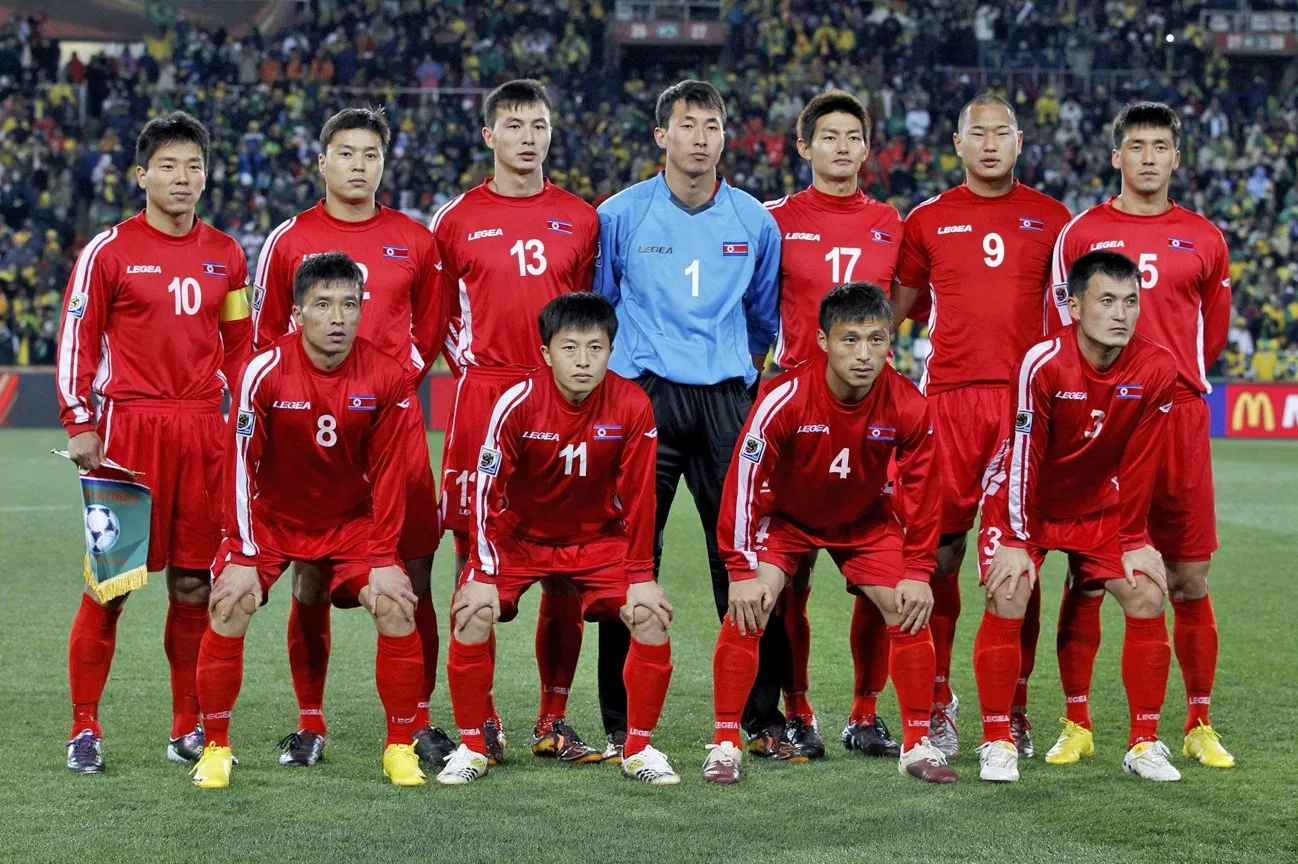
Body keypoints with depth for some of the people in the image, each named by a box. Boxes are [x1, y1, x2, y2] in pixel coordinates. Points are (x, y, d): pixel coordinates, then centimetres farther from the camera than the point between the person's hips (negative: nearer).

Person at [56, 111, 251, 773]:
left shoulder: (226, 256, 12)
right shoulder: (109, 251, 0)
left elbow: (240, 345, 19)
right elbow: (76, 340, 0)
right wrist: (80, 425, -7)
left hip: (203, 429, 4)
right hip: (128, 425, -4)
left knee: (194, 580, 5)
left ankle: (188, 728, 14)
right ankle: (85, 729, 5)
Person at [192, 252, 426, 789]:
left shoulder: (387, 378, -15)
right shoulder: (265, 371, -21)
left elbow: (388, 472, -9)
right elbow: (240, 466, -17)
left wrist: (382, 559, -13)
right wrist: (244, 556, -19)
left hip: (351, 520, 1)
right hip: (271, 518, -1)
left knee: (396, 607, -16)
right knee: (229, 610, -18)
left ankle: (400, 748, -1)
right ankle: (215, 747, 0)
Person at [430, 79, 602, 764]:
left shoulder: (580, 219, 12)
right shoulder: (457, 219, 7)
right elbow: (437, 312, 13)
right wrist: (466, 365, 1)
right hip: (481, 397, -2)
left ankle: (553, 721, 10)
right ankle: (481, 721, 7)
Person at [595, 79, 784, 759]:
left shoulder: (755, 221, 9)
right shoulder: (621, 216, 3)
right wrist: (618, 376, 10)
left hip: (726, 400, 2)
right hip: (644, 397, -1)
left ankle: (763, 717, 7)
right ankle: (623, 723, 6)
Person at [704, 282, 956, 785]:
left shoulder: (908, 407, -24)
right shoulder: (784, 400, -32)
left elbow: (921, 494, -10)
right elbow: (743, 483, -25)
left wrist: (917, 572, -11)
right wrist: (742, 571, -25)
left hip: (867, 521, 2)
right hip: (785, 517, -2)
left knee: (911, 613, -9)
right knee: (746, 613, -19)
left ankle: (918, 745, 6)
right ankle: (725, 745, -7)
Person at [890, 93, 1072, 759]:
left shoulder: (1050, 219, 11)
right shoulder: (929, 220, 10)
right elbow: (894, 306, 16)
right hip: (948, 397, 0)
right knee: (939, 552, -2)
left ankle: (1014, 706, 8)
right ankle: (938, 702, 7)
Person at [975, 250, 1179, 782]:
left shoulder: (1156, 368, -16)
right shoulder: (1042, 363, -26)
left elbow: (1140, 464, -7)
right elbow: (1024, 458, -22)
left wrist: (1133, 538, -5)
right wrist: (1016, 540, -21)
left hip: (1101, 508, 3)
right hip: (1024, 503, -3)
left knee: (1147, 598, -9)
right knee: (1007, 600, -20)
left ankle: (1145, 745, 3)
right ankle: (996, 742, -6)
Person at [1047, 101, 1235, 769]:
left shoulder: (1204, 240, 10)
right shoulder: (1081, 234, 6)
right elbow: (1062, 333, 7)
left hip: (1180, 418, 1)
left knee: (1190, 580, 2)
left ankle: (1199, 726, 10)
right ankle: (1076, 724, 7)